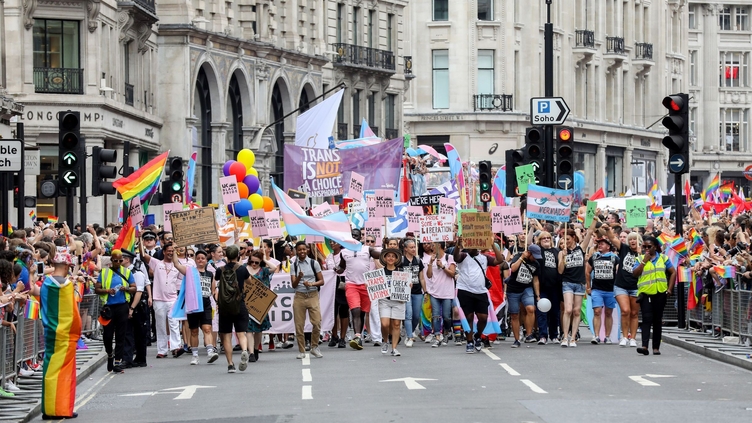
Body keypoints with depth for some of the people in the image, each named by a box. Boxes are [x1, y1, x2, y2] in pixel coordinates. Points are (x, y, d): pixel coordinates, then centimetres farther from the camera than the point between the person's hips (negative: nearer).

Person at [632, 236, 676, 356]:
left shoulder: (663, 258, 8)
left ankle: (656, 347, 11)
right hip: (645, 293, -2)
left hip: (660, 293, 2)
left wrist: (670, 289, 1)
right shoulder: (640, 259, 6)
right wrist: (644, 261, -13)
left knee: (657, 320, 6)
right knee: (647, 318, -14)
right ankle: (644, 346, -22)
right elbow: (635, 273, -7)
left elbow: (673, 272, 9)